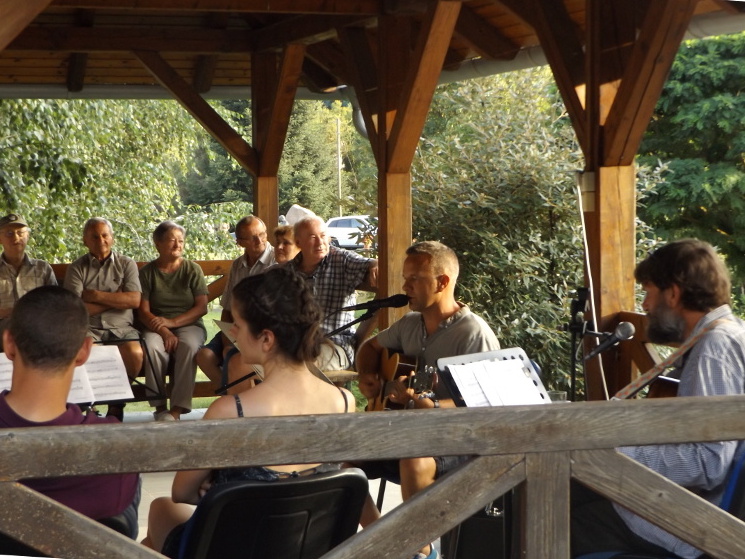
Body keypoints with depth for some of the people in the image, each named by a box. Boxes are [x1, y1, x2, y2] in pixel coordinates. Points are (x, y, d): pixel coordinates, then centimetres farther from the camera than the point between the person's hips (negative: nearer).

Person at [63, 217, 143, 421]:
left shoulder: (126, 264, 12)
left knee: (135, 354, -31)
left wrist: (96, 295, -5)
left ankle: (117, 405, -9)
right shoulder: (77, 268, 8)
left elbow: (134, 300, -3)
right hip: (89, 328, -1)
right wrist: (117, 299, -3)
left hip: (121, 327, 1)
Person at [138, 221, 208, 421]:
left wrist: (172, 322, -15)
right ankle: (159, 407, -25)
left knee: (188, 346, -35)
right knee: (152, 347, -35)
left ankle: (177, 409, -34)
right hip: (156, 326, 0)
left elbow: (201, 307, -1)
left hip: (188, 324, 0)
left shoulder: (193, 270, 7)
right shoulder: (147, 272, 7)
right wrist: (164, 331, -20)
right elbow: (143, 311, -1)